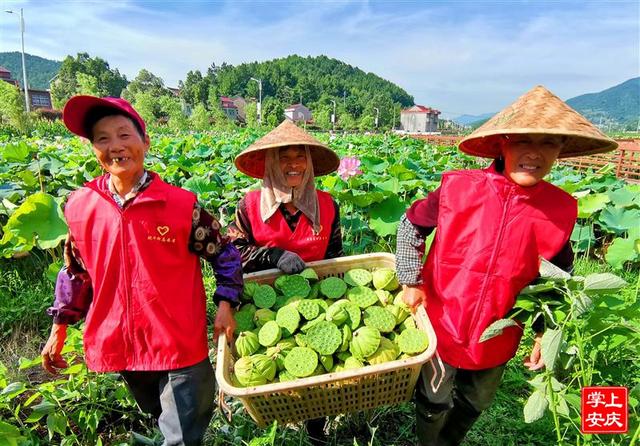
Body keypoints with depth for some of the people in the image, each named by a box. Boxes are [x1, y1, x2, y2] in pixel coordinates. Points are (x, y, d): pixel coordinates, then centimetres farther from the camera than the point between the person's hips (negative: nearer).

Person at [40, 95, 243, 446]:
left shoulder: (181, 203, -14)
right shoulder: (80, 206, -4)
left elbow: (225, 254, -5)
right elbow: (75, 272, 9)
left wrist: (225, 305, -13)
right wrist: (59, 328, 14)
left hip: (180, 346, -4)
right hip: (119, 346, 5)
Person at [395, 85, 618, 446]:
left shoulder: (560, 209, -11)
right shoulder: (459, 188, -18)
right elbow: (411, 223, -5)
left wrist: (547, 330, 4)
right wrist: (412, 281, -8)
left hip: (496, 336, 3)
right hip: (441, 323, -2)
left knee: (474, 404, 27)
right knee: (434, 403, 19)